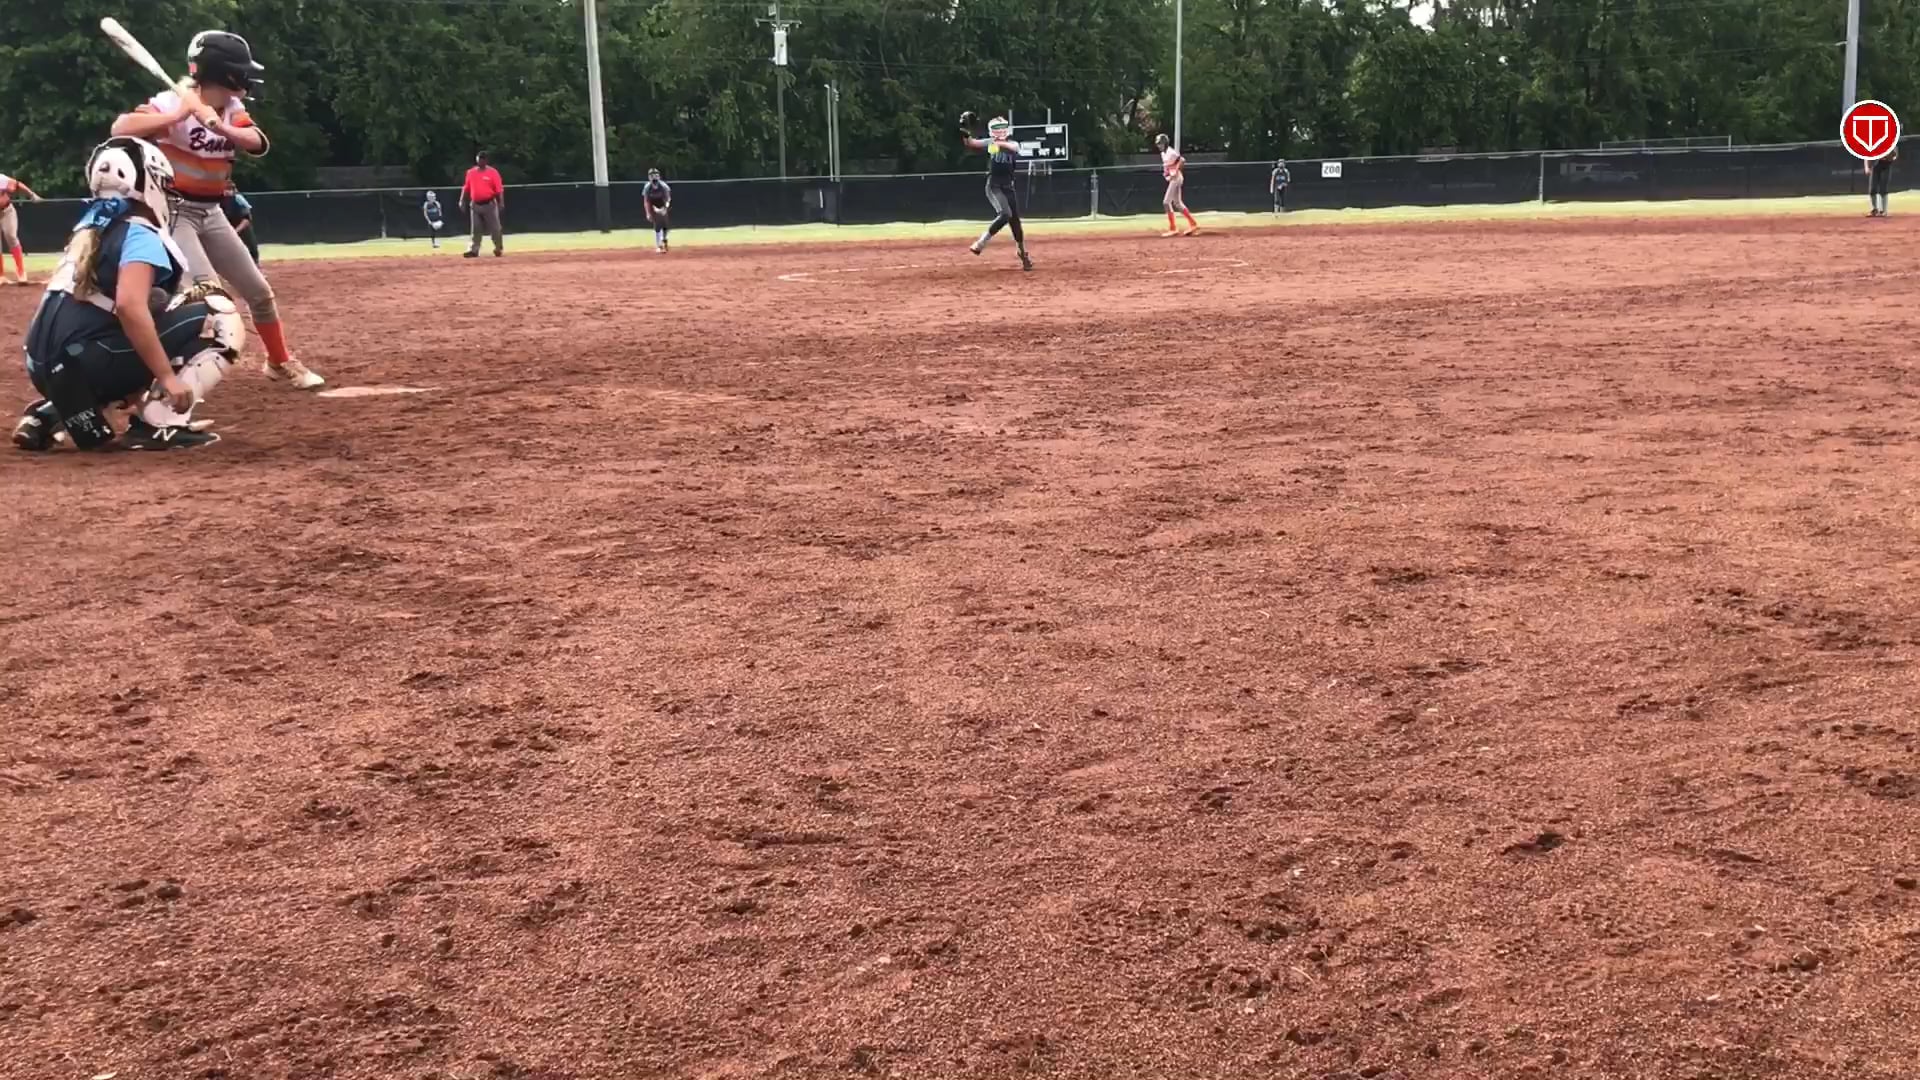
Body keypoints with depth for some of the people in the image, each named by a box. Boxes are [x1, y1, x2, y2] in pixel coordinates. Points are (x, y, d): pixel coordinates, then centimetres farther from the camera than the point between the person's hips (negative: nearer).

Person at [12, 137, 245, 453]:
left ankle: (49, 415, 19)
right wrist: (168, 376, -22)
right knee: (221, 318, -4)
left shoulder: (90, 228, 21)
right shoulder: (140, 235, -5)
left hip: (47, 367, 9)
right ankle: (158, 422, -11)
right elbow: (129, 306, -22)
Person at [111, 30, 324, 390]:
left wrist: (220, 127, -30)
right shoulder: (173, 103, -17)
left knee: (259, 291, 11)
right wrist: (178, 116, -38)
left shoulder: (232, 109, 3)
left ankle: (280, 362, 31)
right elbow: (121, 128, -31)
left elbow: (259, 144, -14)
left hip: (211, 213, 7)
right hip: (173, 212, -7)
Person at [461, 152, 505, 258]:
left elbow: (499, 189, -9)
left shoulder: (493, 172, -5)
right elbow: (466, 188, 11)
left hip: (489, 205, -4)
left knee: (495, 228, -1)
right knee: (475, 229, 5)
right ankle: (474, 250, 8)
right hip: (475, 205, 4)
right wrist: (462, 201, 4)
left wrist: (501, 203, -18)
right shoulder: (471, 172, 8)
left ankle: (498, 249, 11)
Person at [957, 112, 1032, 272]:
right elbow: (970, 143, -11)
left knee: (1015, 220, 7)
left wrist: (999, 143, -40)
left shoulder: (1014, 144, 3)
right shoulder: (989, 142, 3)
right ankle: (981, 243, -18)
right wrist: (965, 132, -30)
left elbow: (1012, 147, -23)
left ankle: (1023, 256, 20)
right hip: (993, 186, -3)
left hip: (1008, 187, 3)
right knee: (1005, 214, -25)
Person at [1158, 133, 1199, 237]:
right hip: (1172, 179, 10)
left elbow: (1182, 161, -24)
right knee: (1177, 203, 13)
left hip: (1176, 178, -10)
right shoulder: (1163, 154, 14)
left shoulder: (1171, 152, -15)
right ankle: (1193, 224, 17)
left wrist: (1176, 172, -24)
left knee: (1167, 202, -11)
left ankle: (1172, 228, -9)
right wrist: (1165, 172, 8)